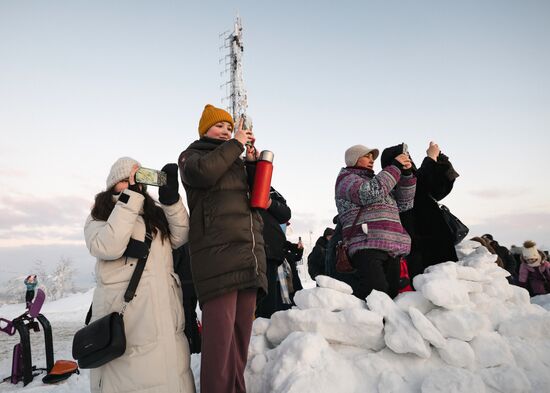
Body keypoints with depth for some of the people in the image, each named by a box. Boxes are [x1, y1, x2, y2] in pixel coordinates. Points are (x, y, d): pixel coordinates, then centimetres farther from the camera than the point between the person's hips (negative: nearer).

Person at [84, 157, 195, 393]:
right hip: (123, 317, -3)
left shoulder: (156, 214, 20)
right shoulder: (97, 219, 8)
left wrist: (171, 196, -7)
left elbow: (179, 238, 4)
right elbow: (108, 247, -13)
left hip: (166, 316, 4)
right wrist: (130, 195, -12)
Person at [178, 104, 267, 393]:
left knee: (241, 335, 7)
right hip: (216, 254, -6)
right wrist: (235, 144, -2)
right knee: (219, 335, -11)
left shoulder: (237, 161, 30)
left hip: (250, 255, 6)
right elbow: (202, 173, -13)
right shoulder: (191, 155, 13)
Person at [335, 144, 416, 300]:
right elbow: (371, 193, -10)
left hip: (392, 247, 8)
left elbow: (404, 204, 25)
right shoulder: (346, 178, 11)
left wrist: (406, 173, 12)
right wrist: (395, 167, -1)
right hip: (367, 246, -7)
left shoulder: (375, 181, 34)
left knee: (393, 293, -7)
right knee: (378, 292, -25)